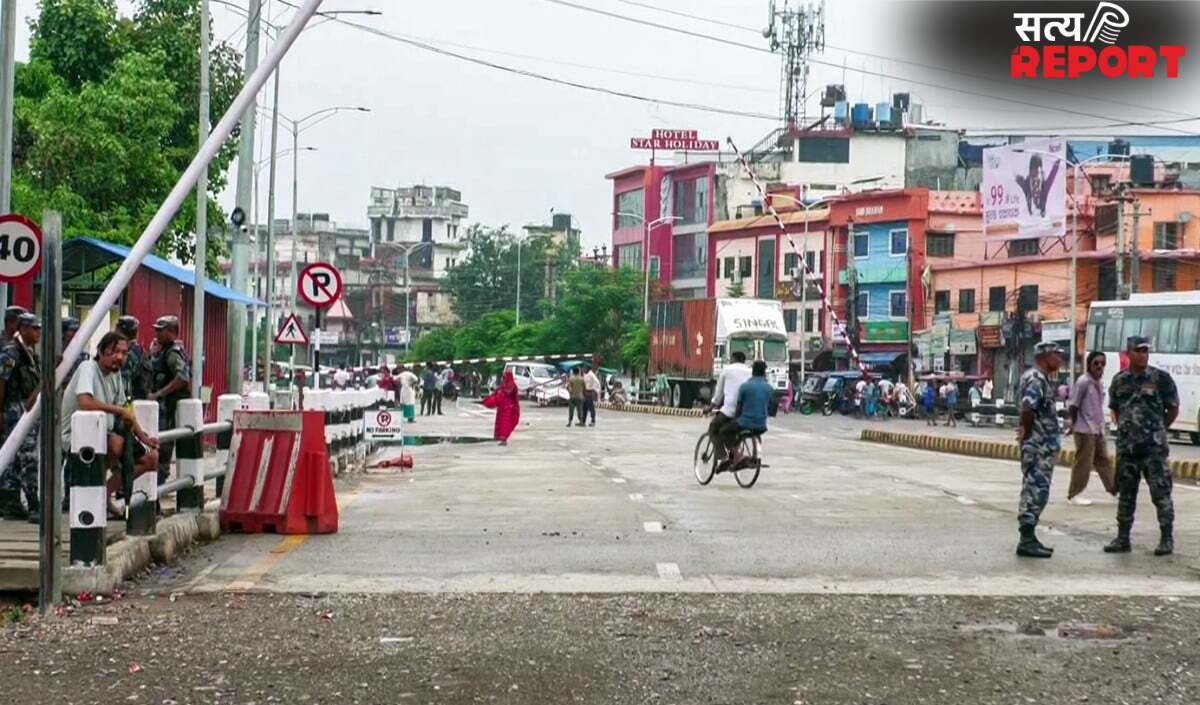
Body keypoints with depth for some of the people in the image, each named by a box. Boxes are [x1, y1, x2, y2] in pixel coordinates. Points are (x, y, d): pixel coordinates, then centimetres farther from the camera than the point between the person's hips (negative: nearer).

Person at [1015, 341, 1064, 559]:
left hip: (1044, 446, 10)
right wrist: (1027, 432, -17)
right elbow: (1027, 408, -29)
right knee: (1036, 491, -7)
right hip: (1038, 446, -10)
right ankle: (1027, 541, -4)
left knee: (1036, 492, 14)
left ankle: (1029, 538, 19)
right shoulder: (1036, 379, -16)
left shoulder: (1043, 378, 17)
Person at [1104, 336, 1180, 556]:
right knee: (1125, 494, 9)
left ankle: (1167, 539, 3)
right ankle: (1122, 539, 16)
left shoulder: (1160, 378, -4)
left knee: (1161, 492, -3)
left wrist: (1156, 430, 8)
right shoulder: (1119, 380, 8)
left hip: (1154, 448, -4)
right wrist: (1126, 429, 13)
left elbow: (1173, 410, 3)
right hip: (1126, 447, 4)